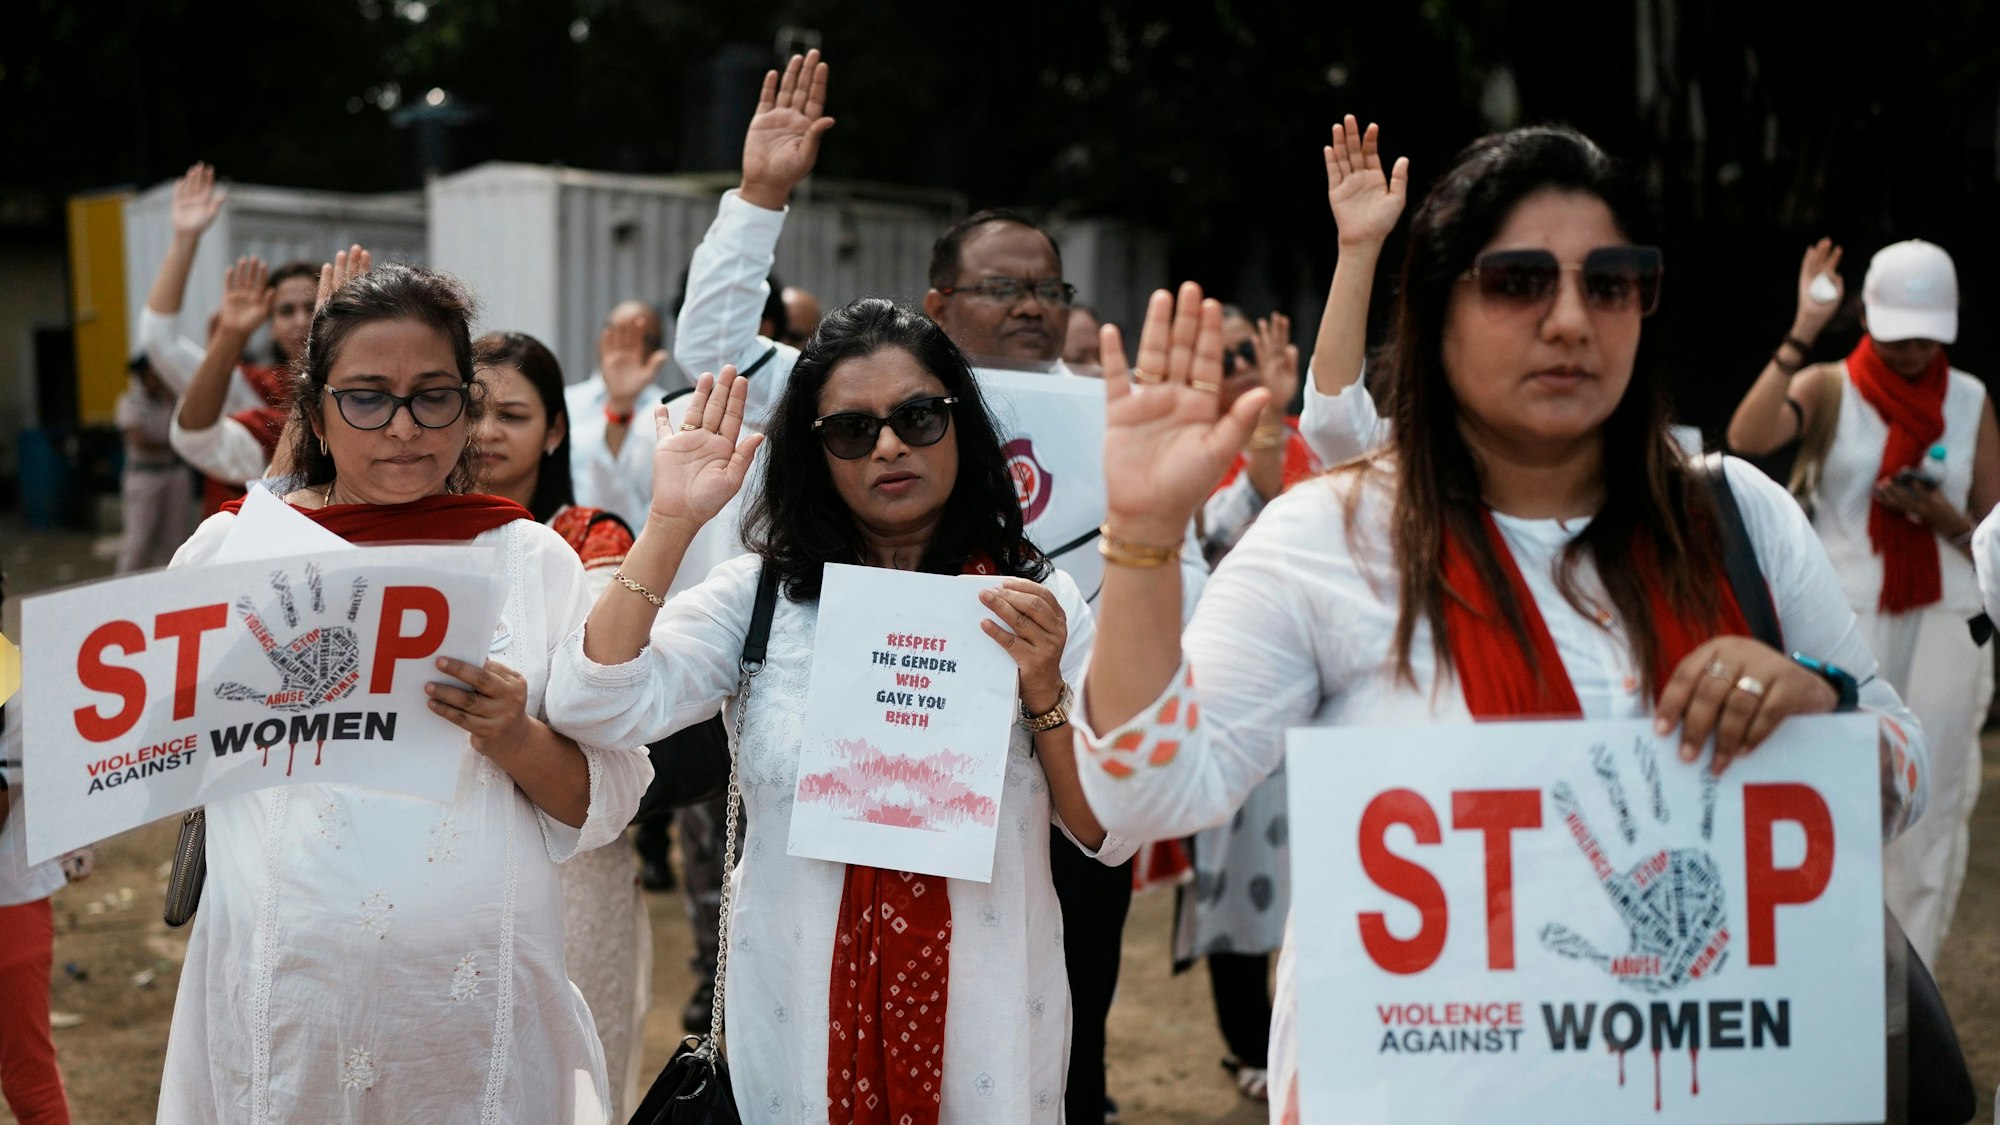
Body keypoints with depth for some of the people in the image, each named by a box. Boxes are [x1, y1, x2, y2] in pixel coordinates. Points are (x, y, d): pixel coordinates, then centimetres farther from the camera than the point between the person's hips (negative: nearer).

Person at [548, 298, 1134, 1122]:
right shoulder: (761, 598, -1)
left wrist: (1044, 693, -16)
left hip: (986, 1029, 0)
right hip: (803, 1019, 0)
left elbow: (1112, 835, -2)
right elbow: (592, 705, -15)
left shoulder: (1036, 603, 0)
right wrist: (673, 522, -15)